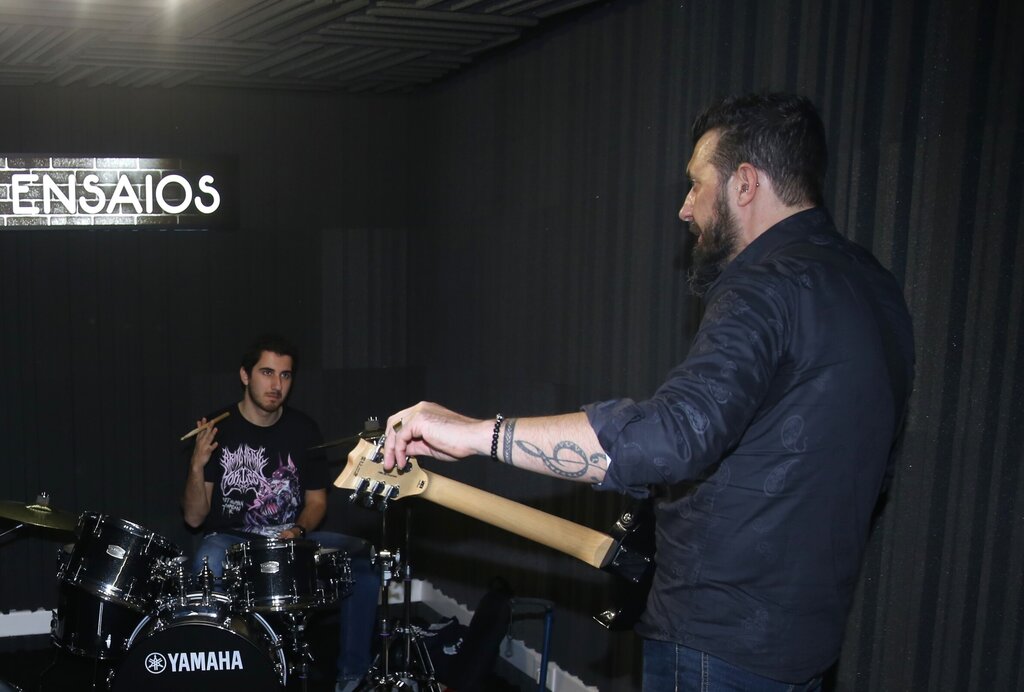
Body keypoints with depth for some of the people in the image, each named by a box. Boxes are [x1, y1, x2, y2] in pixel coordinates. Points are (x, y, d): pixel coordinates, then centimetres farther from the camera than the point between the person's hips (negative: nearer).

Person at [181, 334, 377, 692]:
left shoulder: (303, 429, 0)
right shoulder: (220, 430, -8)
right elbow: (194, 518, -8)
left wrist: (298, 530, -11)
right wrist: (197, 467, -26)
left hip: (293, 537, 3)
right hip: (230, 539, -3)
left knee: (363, 557, -20)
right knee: (207, 565, -37)